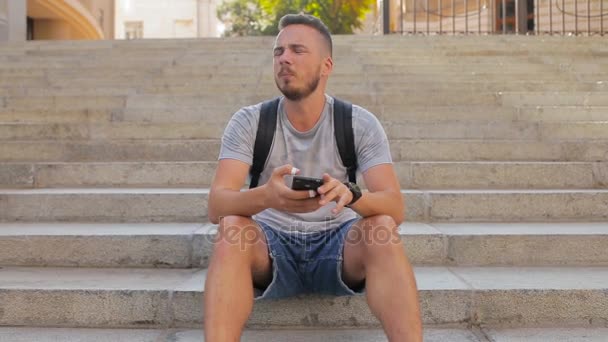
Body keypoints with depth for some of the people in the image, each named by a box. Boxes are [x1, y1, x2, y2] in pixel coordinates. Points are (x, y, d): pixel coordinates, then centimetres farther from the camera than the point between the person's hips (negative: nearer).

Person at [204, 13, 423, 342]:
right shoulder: (248, 122, -6)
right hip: (272, 246, 0)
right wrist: (265, 195, -42)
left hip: (338, 244, 0)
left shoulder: (361, 124, -7)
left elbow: (395, 207, -17)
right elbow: (216, 206, -18)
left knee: (382, 228, -32)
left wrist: (350, 194, -41)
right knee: (231, 229, -32)